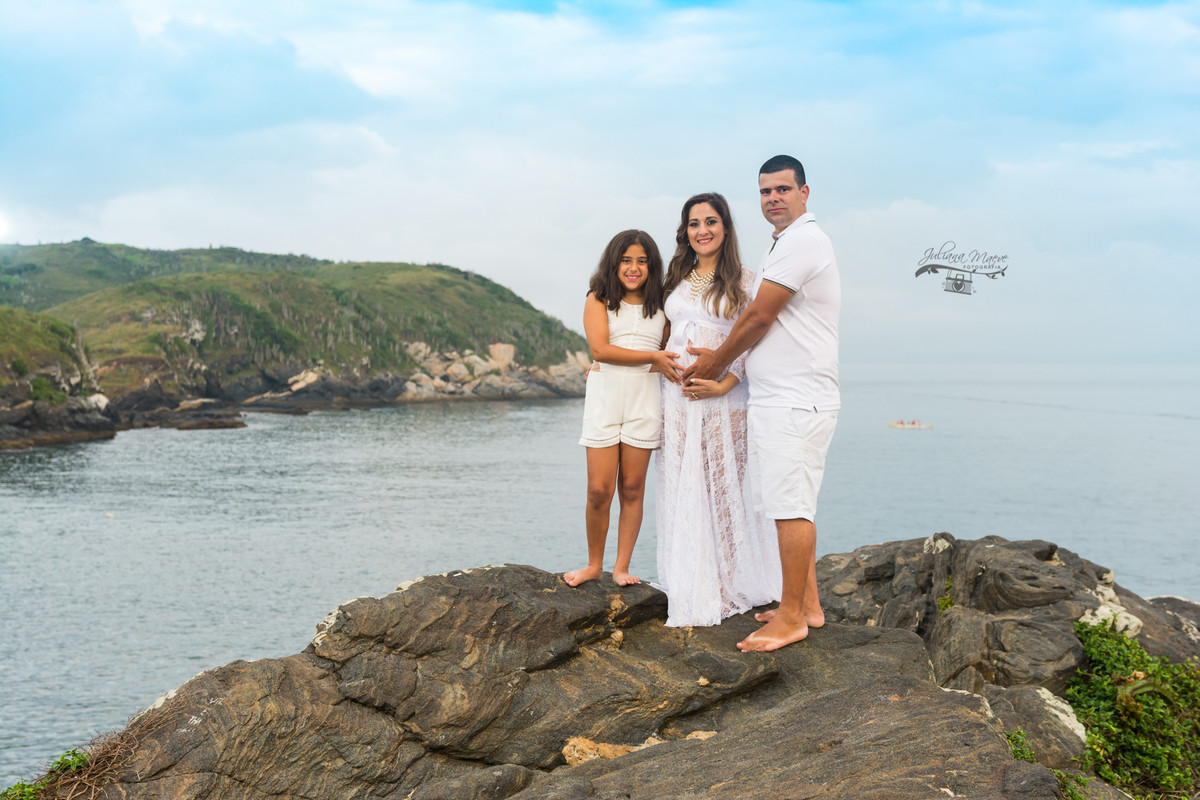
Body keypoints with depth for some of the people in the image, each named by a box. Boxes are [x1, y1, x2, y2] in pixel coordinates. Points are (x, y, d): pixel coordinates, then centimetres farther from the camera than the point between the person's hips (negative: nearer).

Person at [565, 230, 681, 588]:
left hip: (645, 397, 2)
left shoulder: (660, 306, 12)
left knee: (633, 488, 3)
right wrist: (652, 357, -12)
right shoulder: (598, 300, 5)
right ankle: (594, 564, 12)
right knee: (599, 490, -4)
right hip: (605, 396, -2)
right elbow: (600, 349, -8)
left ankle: (622, 566, 12)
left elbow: (669, 355, 14)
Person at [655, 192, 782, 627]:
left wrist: (723, 384, -17)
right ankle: (692, 589, 14)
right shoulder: (677, 280, 15)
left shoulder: (743, 281, 0)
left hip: (724, 400, -4)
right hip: (677, 397, 5)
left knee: (725, 489, 0)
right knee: (682, 490, 5)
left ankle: (732, 586, 10)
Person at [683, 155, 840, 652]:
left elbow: (760, 317, -12)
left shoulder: (801, 240, -12)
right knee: (792, 504, 14)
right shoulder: (789, 243, 23)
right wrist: (722, 370, 15)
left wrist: (717, 362, 1)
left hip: (796, 401, -11)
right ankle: (807, 604, 21)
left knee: (790, 507, -9)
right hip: (780, 399, 11)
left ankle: (791, 619, -4)